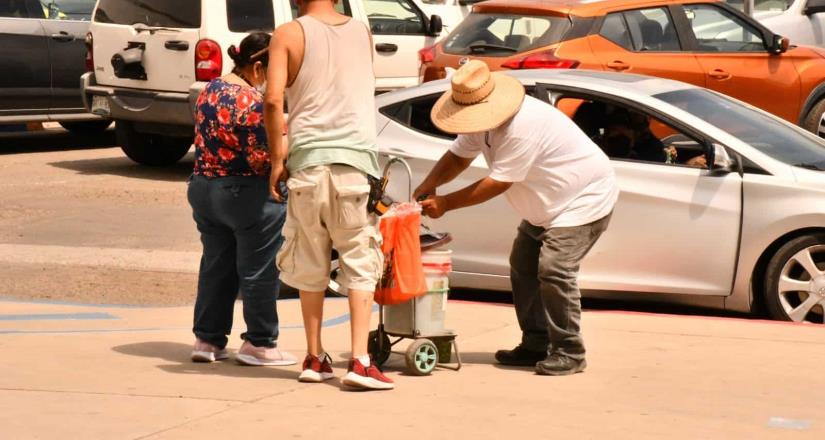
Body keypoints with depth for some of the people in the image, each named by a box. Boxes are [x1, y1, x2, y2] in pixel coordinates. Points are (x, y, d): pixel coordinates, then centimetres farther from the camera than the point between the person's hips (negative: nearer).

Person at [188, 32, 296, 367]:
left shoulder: (210, 90, 6)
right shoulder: (253, 102, -20)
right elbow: (262, 159, -21)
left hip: (203, 189, 8)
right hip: (246, 197, -8)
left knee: (215, 266, 15)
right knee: (258, 270, 4)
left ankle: (207, 339, 19)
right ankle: (258, 343, 10)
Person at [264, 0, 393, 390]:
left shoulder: (289, 34, 2)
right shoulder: (362, 32, 12)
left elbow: (273, 100, -9)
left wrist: (277, 157, 0)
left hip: (308, 158, -1)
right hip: (356, 159, 1)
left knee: (310, 264, 12)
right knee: (360, 263, 3)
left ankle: (315, 358, 17)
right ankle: (359, 361, -7)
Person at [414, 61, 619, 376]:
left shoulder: (523, 127, -34)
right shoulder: (482, 120, -4)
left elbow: (498, 183, -31)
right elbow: (459, 155, 6)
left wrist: (445, 203, -26)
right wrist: (429, 184, -14)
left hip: (584, 199, -10)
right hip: (547, 207, 11)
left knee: (554, 268, -21)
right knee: (524, 267, 11)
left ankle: (569, 353, -12)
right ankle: (536, 344, 18)